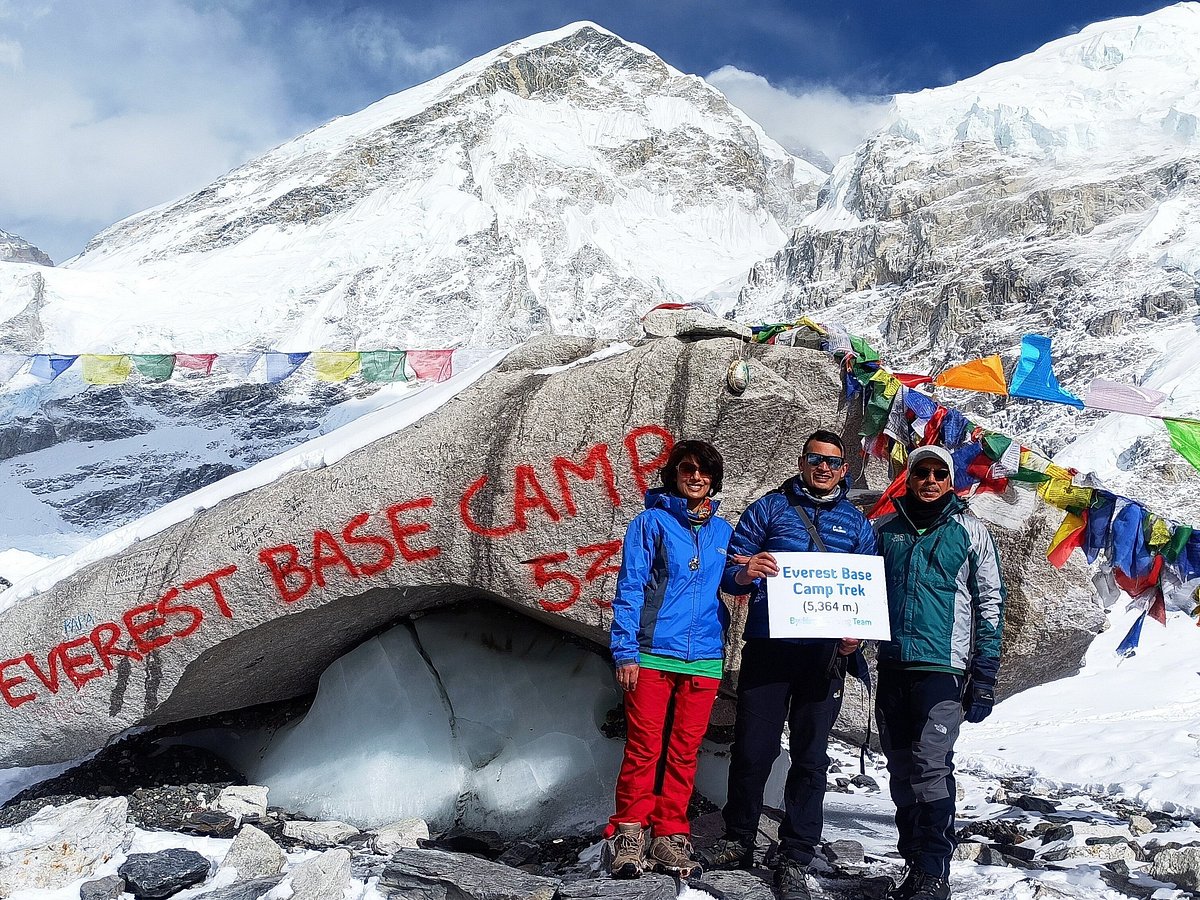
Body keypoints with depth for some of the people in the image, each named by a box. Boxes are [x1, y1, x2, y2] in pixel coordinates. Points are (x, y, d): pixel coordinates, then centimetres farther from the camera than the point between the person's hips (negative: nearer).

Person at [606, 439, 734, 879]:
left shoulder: (723, 532, 14)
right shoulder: (651, 521, 2)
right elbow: (629, 590, -2)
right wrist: (625, 652, -9)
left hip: (703, 658, 4)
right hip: (652, 655, -3)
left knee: (684, 751, 6)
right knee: (644, 747, -3)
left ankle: (670, 834, 15)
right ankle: (629, 831, 8)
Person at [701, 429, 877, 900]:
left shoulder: (857, 524, 13)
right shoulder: (769, 508, 7)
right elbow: (730, 573, 3)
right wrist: (746, 572, -21)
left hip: (825, 653, 1)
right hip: (768, 646, -1)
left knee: (810, 758, 5)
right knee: (752, 749, 2)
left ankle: (794, 860, 13)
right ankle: (738, 840, 20)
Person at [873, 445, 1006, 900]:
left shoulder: (970, 531, 3)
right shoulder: (886, 530, 12)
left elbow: (990, 606, 2)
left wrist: (984, 679, -3)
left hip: (942, 667, -4)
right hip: (893, 666, 4)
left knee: (930, 768, -14)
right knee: (902, 772, 8)